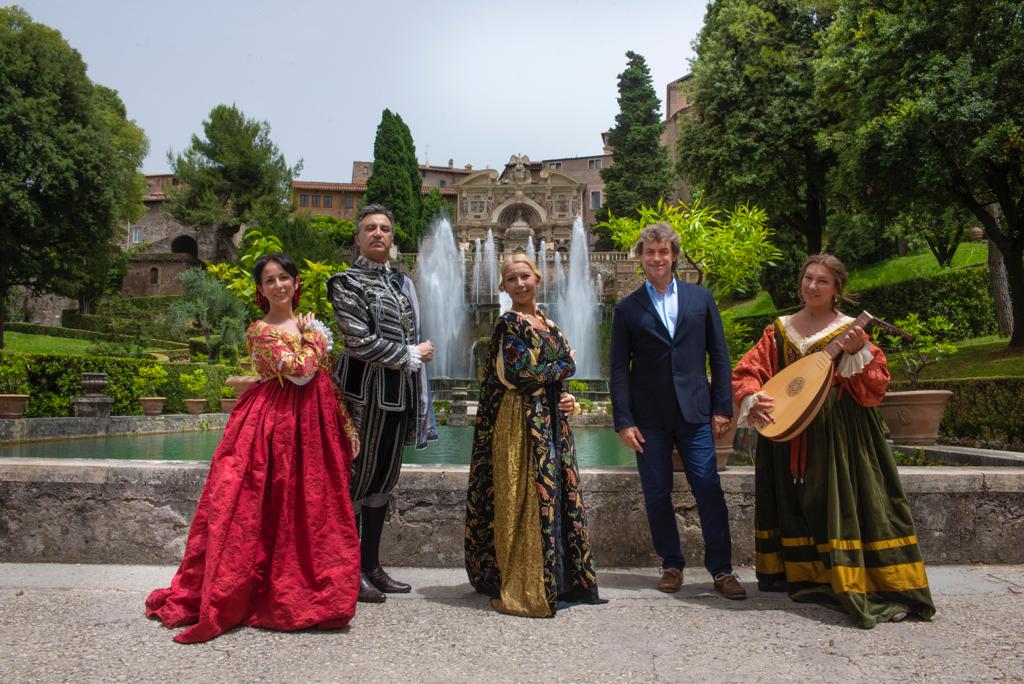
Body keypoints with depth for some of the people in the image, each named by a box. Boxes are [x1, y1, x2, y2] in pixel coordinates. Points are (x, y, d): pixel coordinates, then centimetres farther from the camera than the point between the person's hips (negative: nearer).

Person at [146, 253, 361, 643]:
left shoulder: (309, 324, 14)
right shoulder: (261, 330, -5)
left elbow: (327, 380, 15)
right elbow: (300, 372, -18)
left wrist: (348, 425, 11)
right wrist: (312, 338, -2)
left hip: (315, 425, 6)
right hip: (275, 424, -6)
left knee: (314, 509, 7)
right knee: (266, 510, -3)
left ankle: (303, 591, 22)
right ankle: (224, 597, 12)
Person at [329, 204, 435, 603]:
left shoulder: (400, 281, 16)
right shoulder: (348, 282, -5)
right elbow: (359, 341, -17)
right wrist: (412, 355, -9)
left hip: (399, 391, 7)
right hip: (366, 390, -7)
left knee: (385, 478, 12)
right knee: (358, 477, -1)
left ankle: (372, 566, 23)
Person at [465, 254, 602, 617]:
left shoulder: (547, 323, 18)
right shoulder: (509, 324, -7)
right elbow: (518, 374, -17)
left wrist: (568, 400, 1)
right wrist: (561, 366, -3)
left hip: (551, 420, 8)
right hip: (522, 422, -8)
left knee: (560, 496, 10)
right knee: (527, 500, -7)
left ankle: (559, 582, 22)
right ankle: (521, 590, 2)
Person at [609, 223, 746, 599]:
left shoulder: (700, 298, 9)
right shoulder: (627, 309, 5)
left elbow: (719, 356, 8)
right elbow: (619, 370, 3)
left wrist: (722, 407, 2)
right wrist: (623, 421, -4)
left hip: (694, 413, 0)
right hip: (649, 417, 0)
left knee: (709, 490, -2)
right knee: (657, 495, 5)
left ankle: (721, 569, 11)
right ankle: (672, 565, 21)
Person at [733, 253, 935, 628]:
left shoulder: (849, 331, 0)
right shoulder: (779, 330, 8)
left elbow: (877, 386, -7)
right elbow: (746, 372, 2)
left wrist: (857, 353, -24)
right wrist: (752, 398, -17)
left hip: (838, 436, -3)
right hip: (789, 436, 3)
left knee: (842, 503, -5)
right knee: (795, 505, 10)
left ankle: (851, 584, 0)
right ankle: (801, 575, 23)